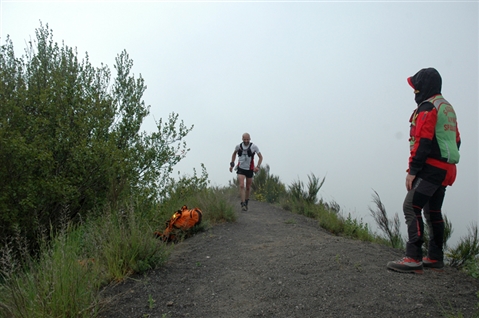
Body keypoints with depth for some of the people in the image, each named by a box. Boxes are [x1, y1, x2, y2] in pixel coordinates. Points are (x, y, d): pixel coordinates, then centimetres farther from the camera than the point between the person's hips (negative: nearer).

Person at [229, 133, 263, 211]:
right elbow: (234, 154, 18)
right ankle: (243, 204, -16)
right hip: (241, 169, 0)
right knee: (241, 186, -16)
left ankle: (246, 203, 30)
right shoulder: (238, 146, -2)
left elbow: (260, 157, -1)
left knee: (248, 187, 11)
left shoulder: (254, 147, -8)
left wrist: (258, 166, -14)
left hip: (249, 169, 0)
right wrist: (232, 164, 12)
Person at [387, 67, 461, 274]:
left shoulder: (427, 108, -10)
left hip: (431, 169, -10)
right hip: (446, 169, 10)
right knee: (433, 212, 15)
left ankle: (413, 258, -18)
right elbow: (455, 141, 22)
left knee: (411, 208, -14)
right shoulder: (448, 108, 20)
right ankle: (435, 257, 23)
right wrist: (447, 164, 23)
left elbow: (423, 142, -19)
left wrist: (412, 171, -19)